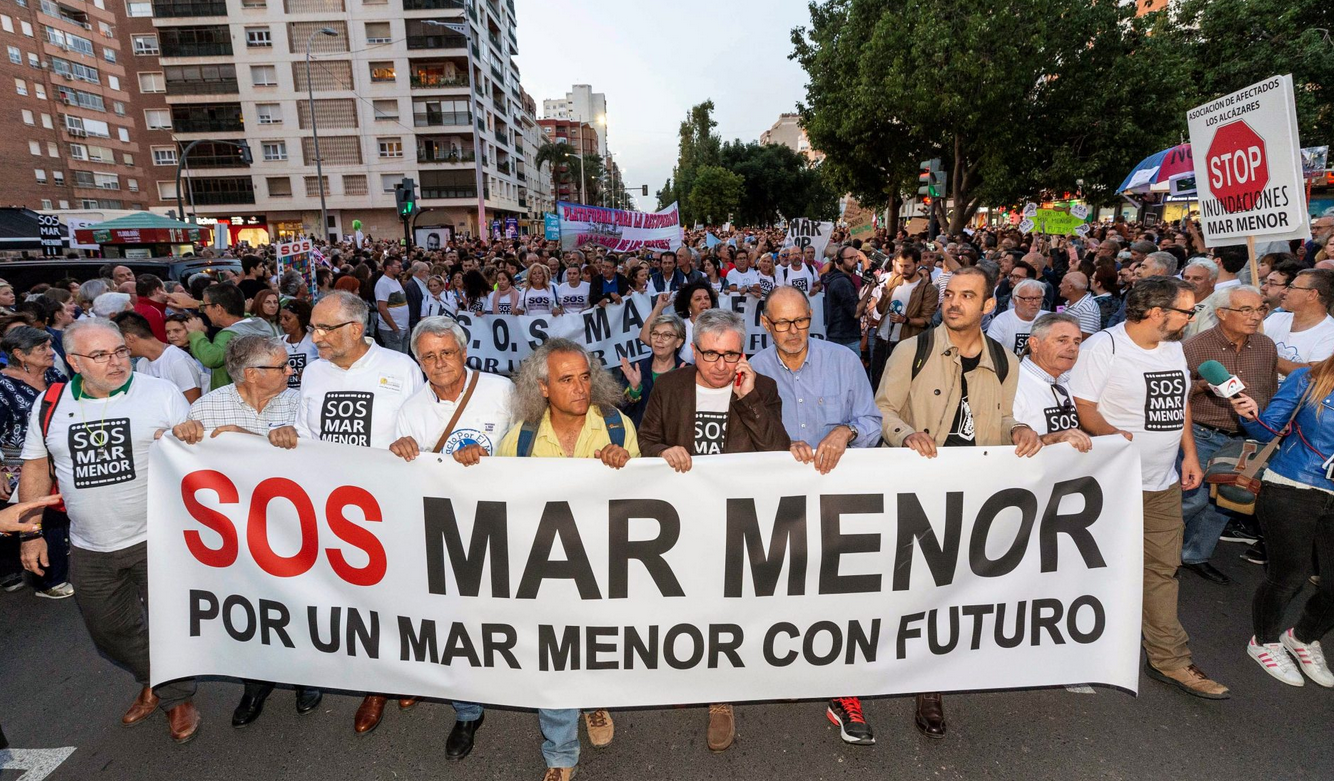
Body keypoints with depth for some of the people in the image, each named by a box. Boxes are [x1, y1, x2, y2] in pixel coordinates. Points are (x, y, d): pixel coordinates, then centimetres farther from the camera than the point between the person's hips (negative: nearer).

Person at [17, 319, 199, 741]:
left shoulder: (162, 393, -9)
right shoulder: (50, 405, 2)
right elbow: (36, 470, 10)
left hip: (158, 538, -4)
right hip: (90, 549, 4)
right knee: (110, 630, 19)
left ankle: (177, 697, 32)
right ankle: (153, 682, 45)